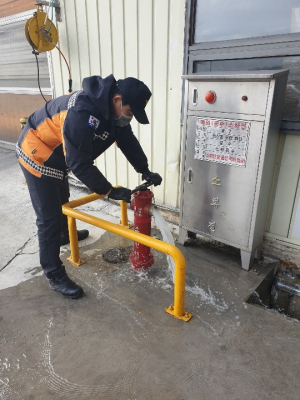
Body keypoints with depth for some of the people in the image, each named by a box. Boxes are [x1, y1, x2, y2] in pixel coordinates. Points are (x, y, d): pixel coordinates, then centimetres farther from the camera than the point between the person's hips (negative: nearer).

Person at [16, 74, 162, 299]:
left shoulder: (112, 109, -7)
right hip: (38, 155, -9)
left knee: (62, 201, 28)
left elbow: (128, 141, 3)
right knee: (49, 217, -6)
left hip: (57, 156, 9)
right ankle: (55, 275, 6)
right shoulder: (83, 112, -37)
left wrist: (145, 171, -2)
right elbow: (79, 163, -36)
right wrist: (109, 190, -32)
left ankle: (64, 235, 55)